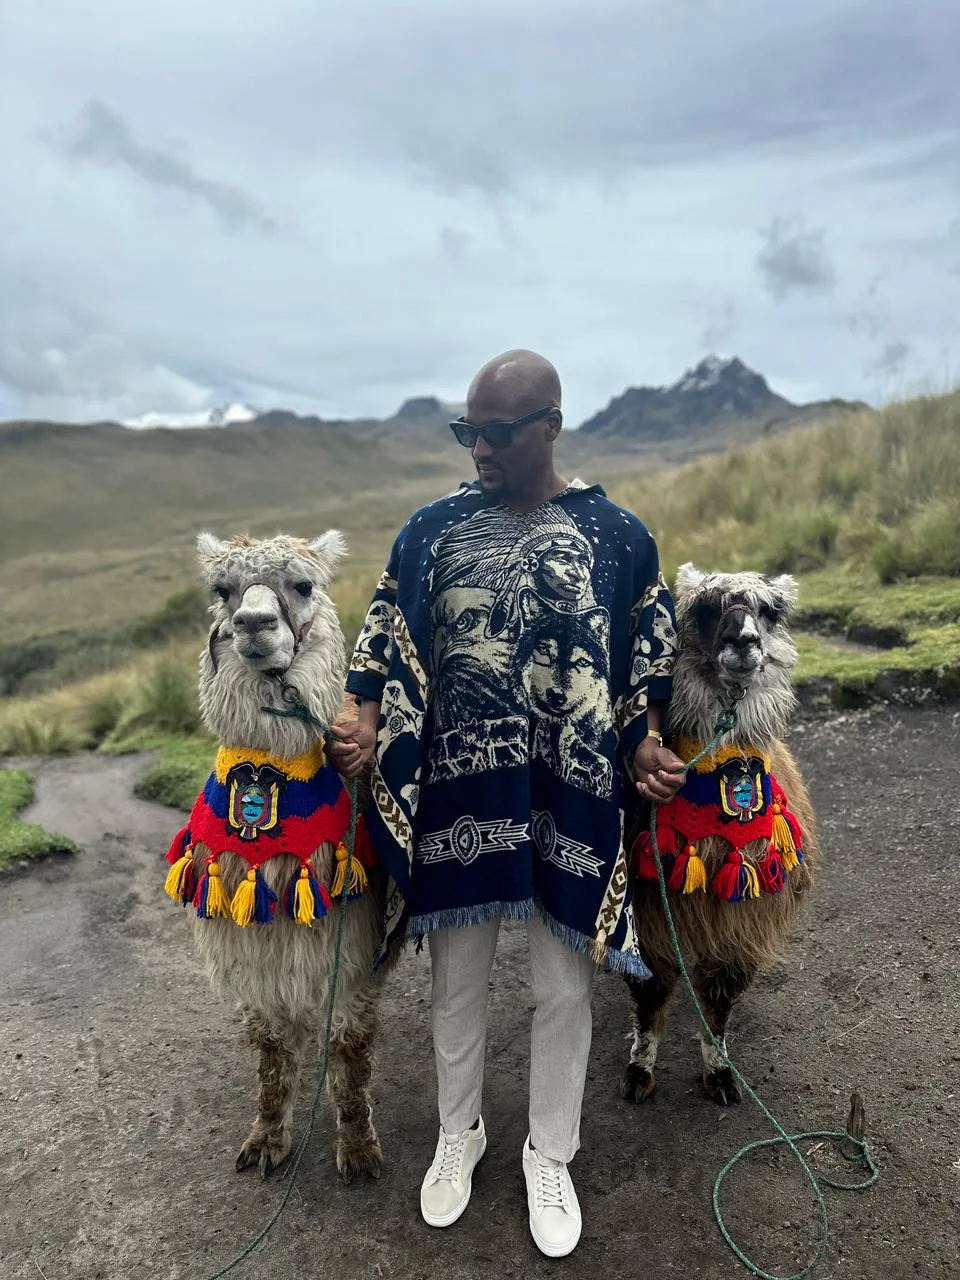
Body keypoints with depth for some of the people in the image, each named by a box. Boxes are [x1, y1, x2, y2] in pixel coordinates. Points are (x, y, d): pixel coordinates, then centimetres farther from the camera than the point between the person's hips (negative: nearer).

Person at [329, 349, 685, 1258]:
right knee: (458, 980, 18)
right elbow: (389, 651, 2)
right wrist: (367, 729, -13)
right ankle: (459, 1133, 46)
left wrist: (645, 746, -8)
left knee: (563, 988, 14)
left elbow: (648, 664, 4)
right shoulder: (431, 529, -1)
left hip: (567, 802, 0)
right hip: (454, 797, 1)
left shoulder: (617, 536, -3)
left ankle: (550, 1155, 42)